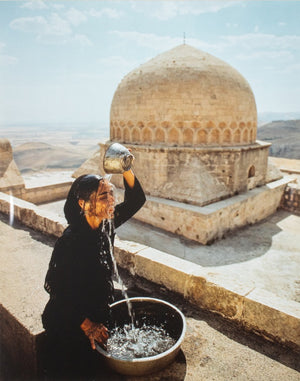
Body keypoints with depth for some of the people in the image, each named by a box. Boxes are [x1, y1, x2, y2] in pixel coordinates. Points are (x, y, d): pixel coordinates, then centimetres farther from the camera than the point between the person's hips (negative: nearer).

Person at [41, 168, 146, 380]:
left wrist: (126, 170, -28)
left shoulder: (106, 224, -13)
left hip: (96, 317, 5)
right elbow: (56, 287, -24)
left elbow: (136, 200, -10)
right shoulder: (70, 241, -32)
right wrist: (86, 324, -17)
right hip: (69, 323, -5)